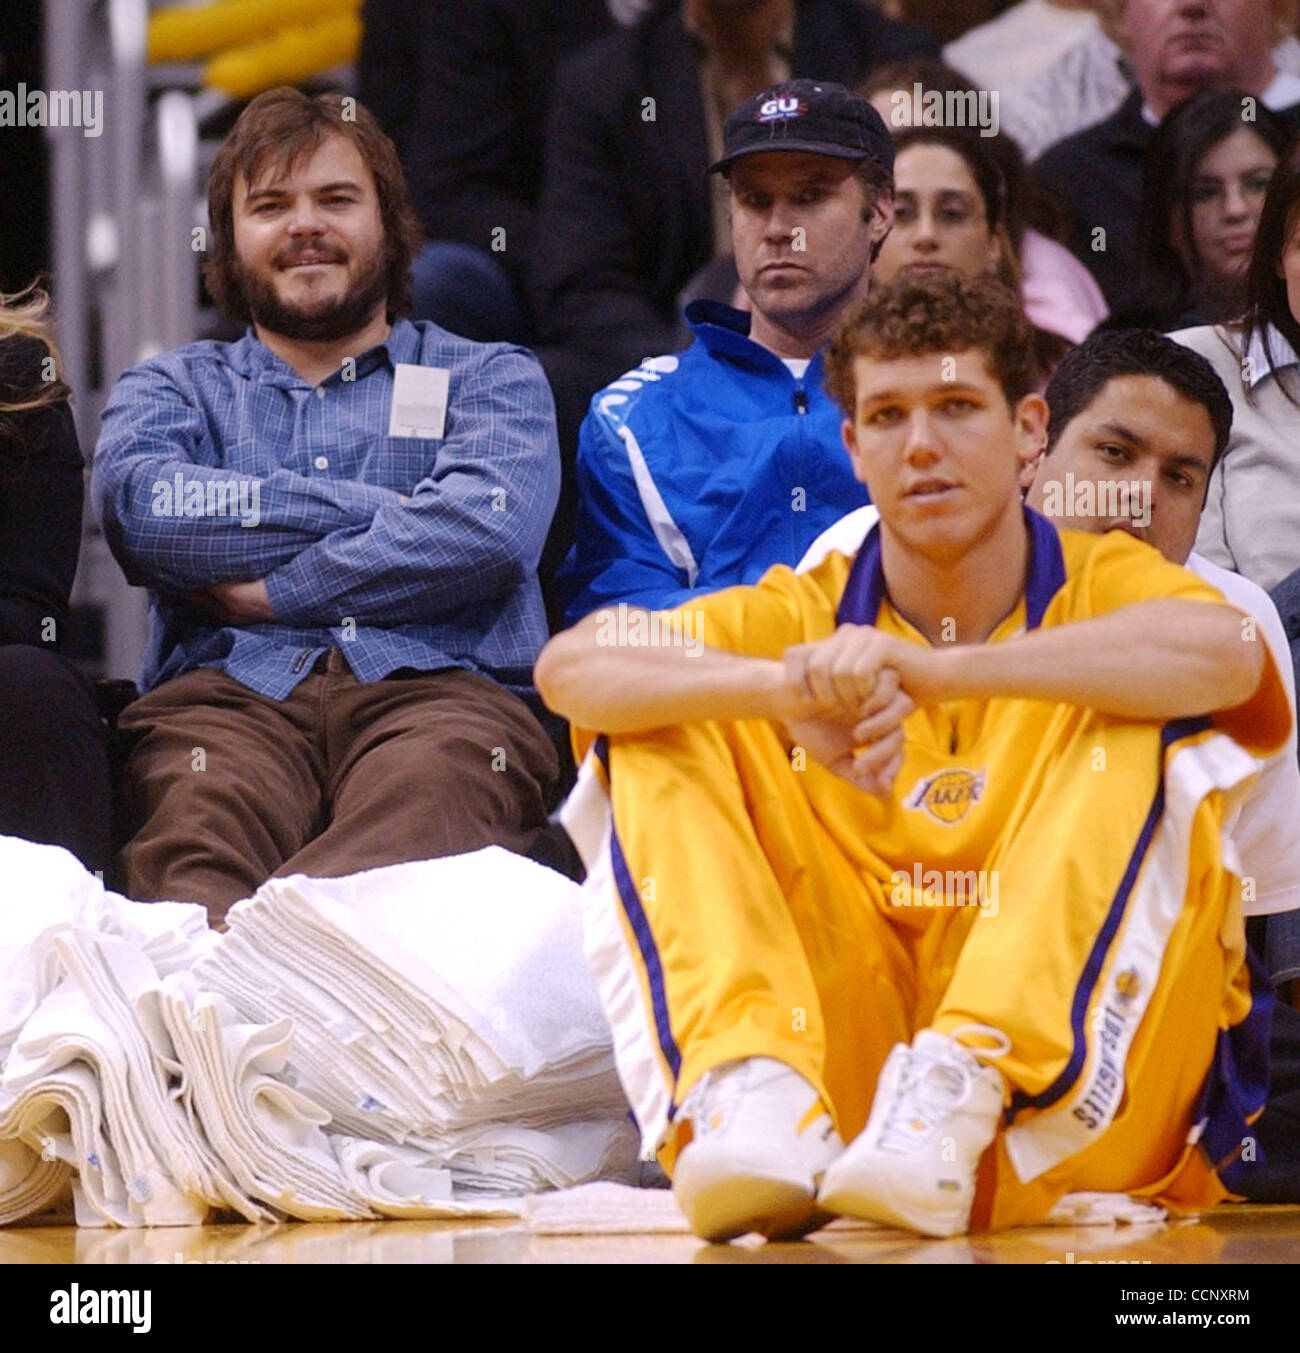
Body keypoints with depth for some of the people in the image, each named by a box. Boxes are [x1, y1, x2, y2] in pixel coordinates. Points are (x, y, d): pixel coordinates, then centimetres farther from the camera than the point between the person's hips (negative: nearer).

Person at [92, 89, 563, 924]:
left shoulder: (489, 379, 27)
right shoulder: (174, 387, 32)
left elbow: (487, 530, 3)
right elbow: (139, 508, 6)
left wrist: (269, 591, 2)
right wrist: (366, 510, 5)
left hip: (439, 688, -1)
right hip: (229, 692, 1)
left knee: (421, 797, -42)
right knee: (200, 821, -40)